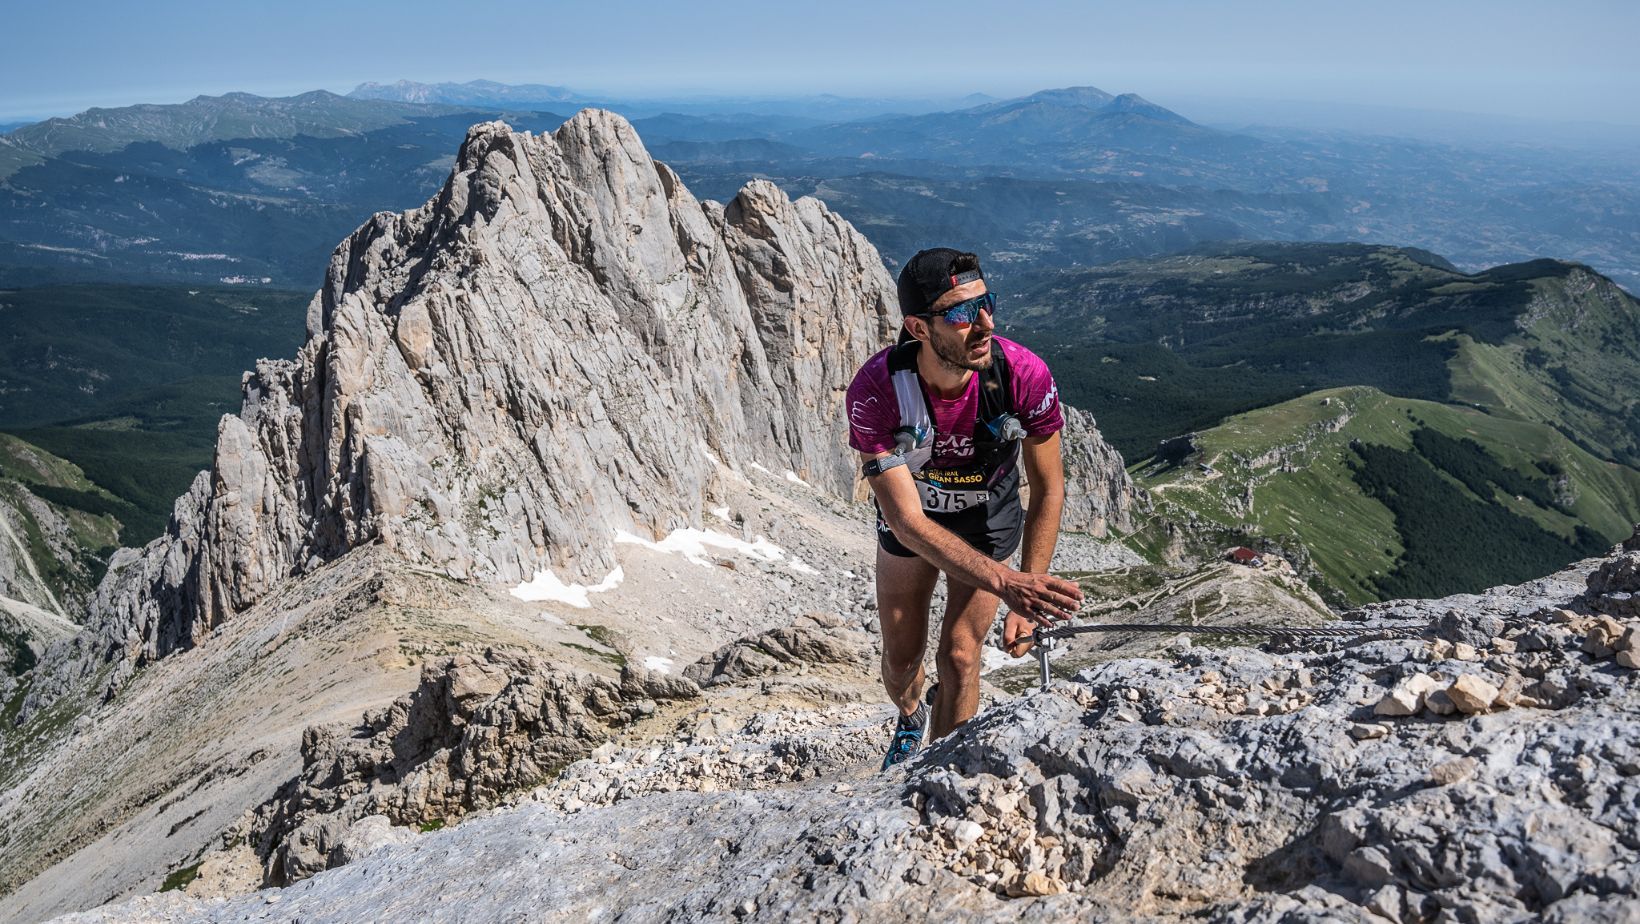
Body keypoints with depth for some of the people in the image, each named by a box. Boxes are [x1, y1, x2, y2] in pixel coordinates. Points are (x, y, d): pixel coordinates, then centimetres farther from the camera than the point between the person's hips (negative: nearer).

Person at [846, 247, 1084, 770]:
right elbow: (906, 520, -38)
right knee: (901, 659, 13)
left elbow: (1049, 490, -20)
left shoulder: (1025, 376, -33)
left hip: (988, 522, 0)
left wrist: (1026, 599, -26)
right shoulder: (875, 390, -37)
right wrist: (1006, 582, -49)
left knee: (959, 657, -6)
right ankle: (910, 721, 51)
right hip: (910, 522, 0)